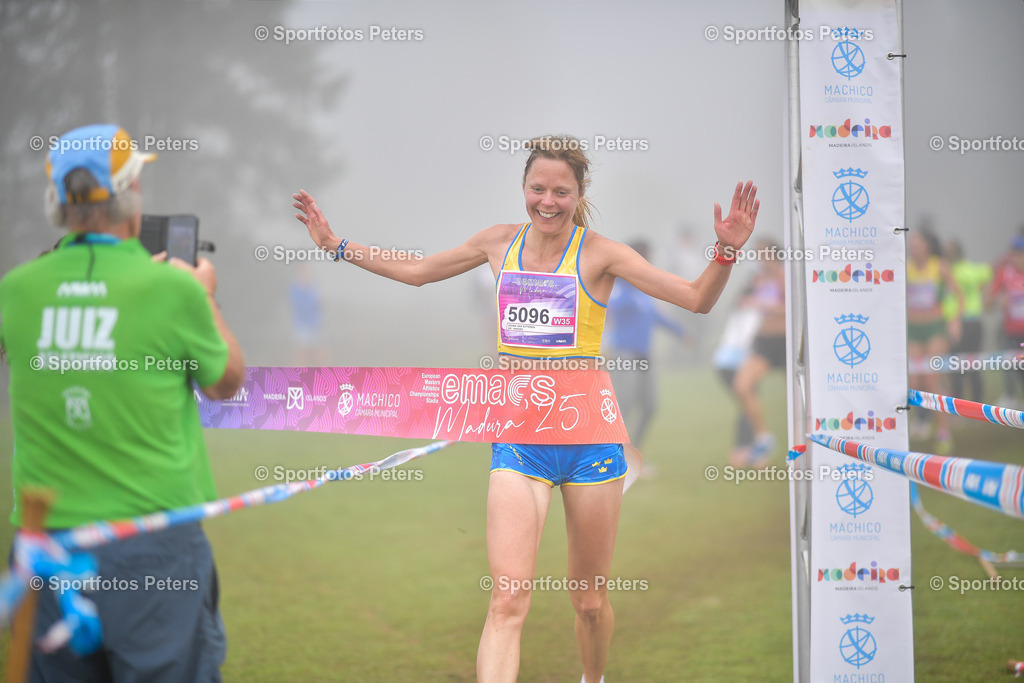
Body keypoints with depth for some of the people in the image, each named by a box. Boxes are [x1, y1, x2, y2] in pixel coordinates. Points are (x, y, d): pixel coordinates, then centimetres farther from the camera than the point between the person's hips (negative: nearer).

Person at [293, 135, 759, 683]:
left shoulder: (599, 253, -4)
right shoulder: (500, 243, 5)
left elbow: (697, 299, -8)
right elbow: (415, 271, 21)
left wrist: (726, 251, -25)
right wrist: (337, 246, 18)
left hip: (589, 434, -1)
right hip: (518, 438, 1)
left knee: (590, 600, 12)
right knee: (507, 601, -16)